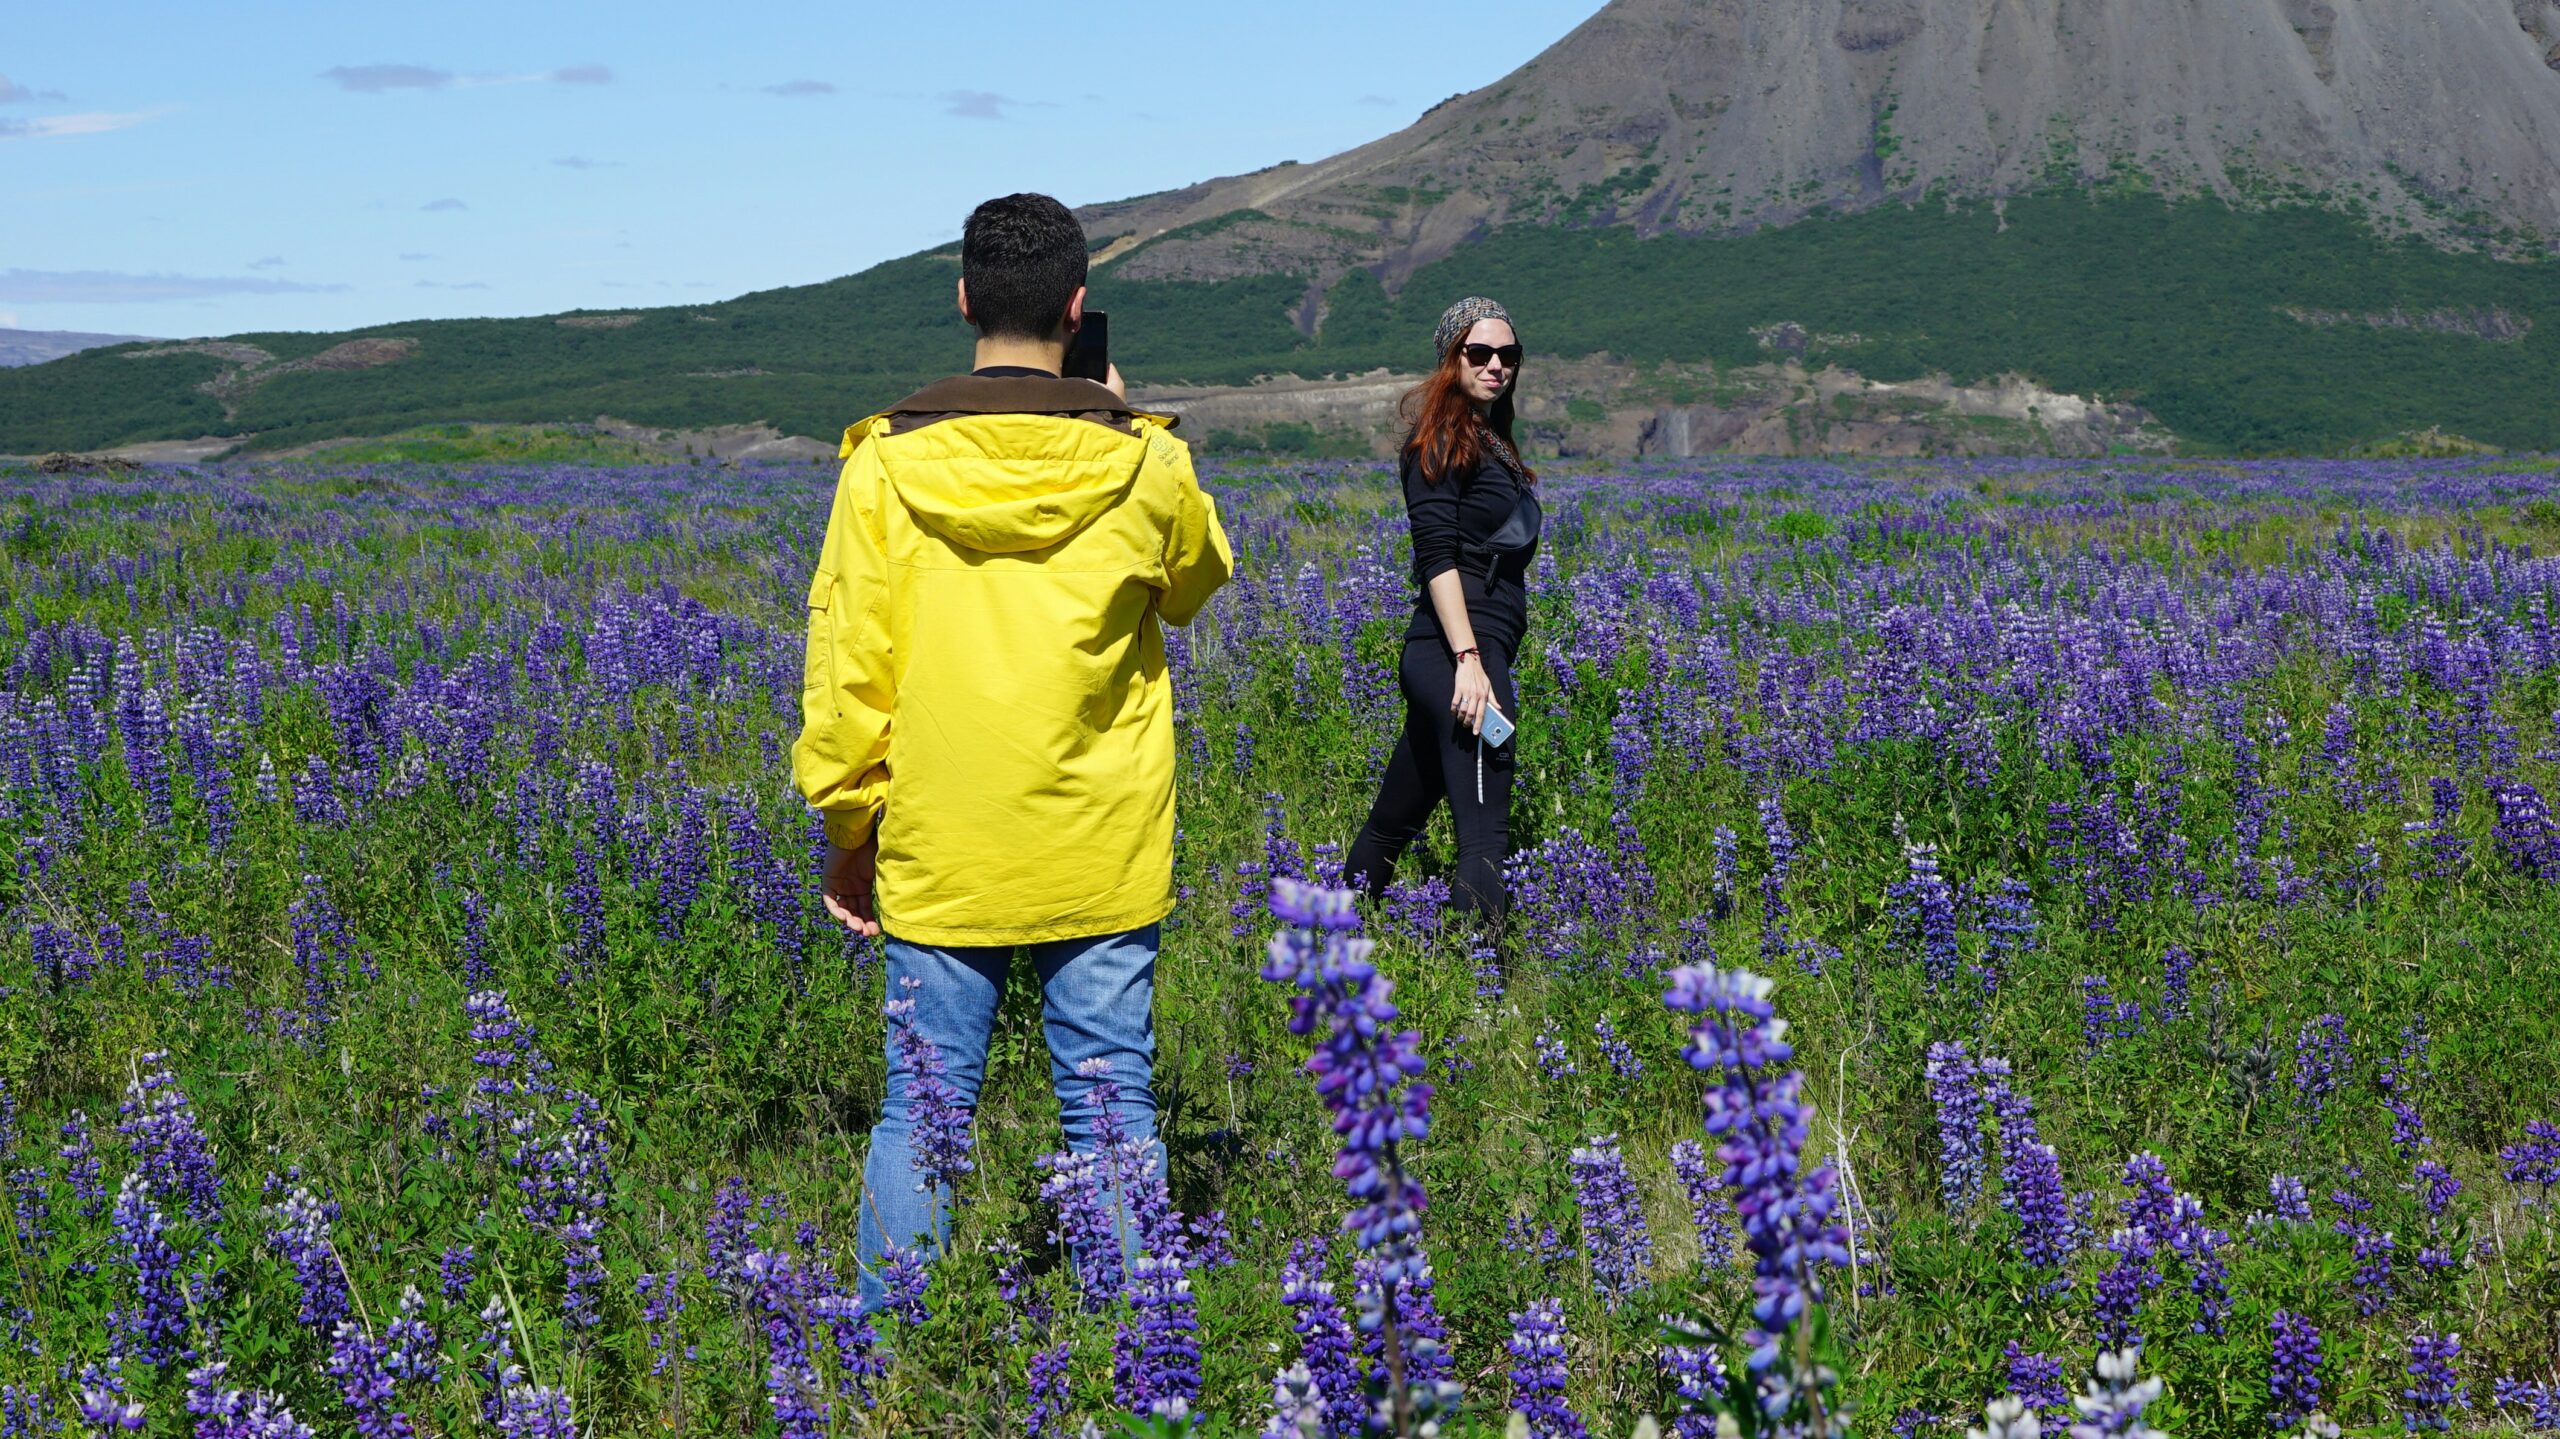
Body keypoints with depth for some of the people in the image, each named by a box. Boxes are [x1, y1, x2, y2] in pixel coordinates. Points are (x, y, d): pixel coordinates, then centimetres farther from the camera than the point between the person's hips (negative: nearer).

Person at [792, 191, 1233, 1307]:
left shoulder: (887, 464, -5)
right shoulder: (1143, 463, -4)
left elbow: (845, 669, -2)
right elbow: (1193, 584, 18)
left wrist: (845, 827, 8)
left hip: (938, 855, 0)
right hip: (1104, 859, 0)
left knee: (921, 1112, 8)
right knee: (1112, 1107, 7)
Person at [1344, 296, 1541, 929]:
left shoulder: (1488, 439, 22)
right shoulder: (1441, 437, -7)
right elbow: (1437, 554, -16)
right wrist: (1469, 659, -24)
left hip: (1475, 651, 9)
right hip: (1456, 654, -9)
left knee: (1393, 823, 15)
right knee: (1486, 837, -17)